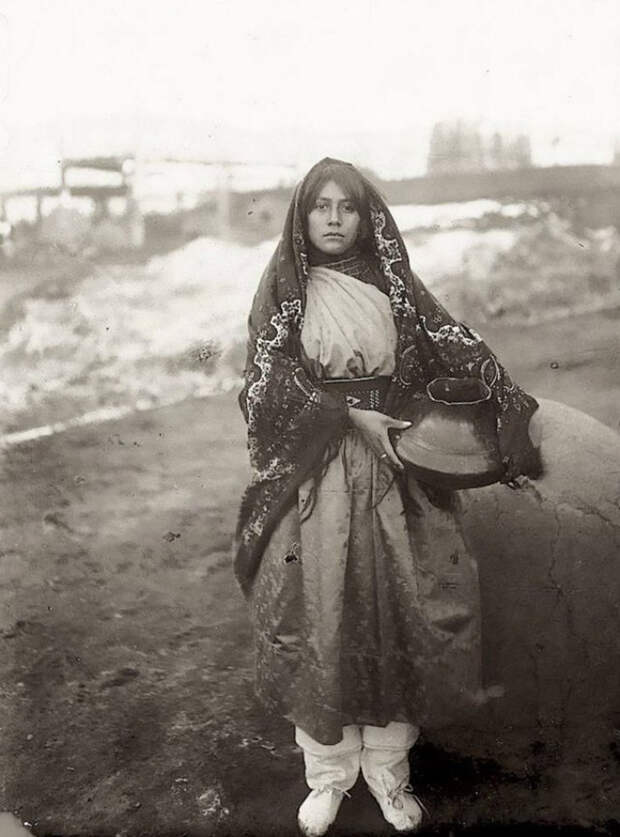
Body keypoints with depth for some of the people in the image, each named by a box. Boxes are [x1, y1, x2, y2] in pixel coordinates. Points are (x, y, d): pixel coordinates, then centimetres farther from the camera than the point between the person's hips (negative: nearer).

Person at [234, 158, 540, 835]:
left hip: (390, 473, 2)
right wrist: (351, 417, -16)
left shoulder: (393, 285, 6)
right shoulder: (283, 289, 2)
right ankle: (327, 773, 22)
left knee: (396, 612, 4)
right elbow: (270, 380, -6)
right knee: (319, 615, 3)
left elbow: (453, 342, -3)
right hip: (312, 474, -1)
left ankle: (388, 768, 23)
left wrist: (509, 401, -20)